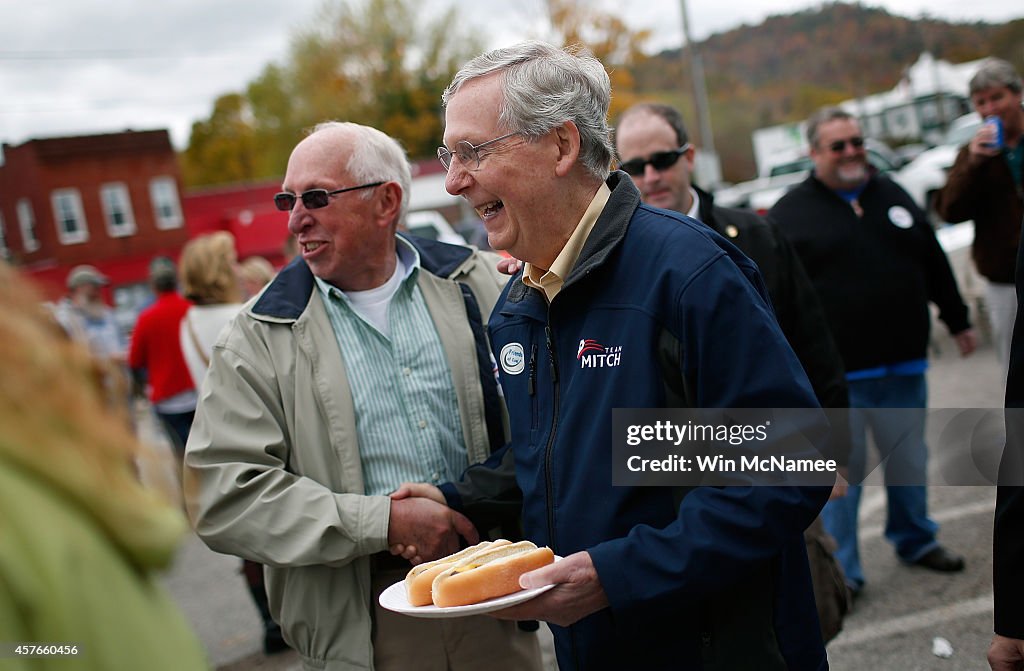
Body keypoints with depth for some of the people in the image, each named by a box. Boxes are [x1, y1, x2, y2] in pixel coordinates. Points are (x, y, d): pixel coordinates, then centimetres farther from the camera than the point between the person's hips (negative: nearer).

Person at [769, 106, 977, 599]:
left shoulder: (893, 196, 12)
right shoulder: (791, 213, -3)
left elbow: (934, 263, 20)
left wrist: (958, 321, 24)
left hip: (903, 367, 5)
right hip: (835, 375, -4)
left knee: (909, 464, 17)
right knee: (840, 474, 2)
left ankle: (915, 540, 38)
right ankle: (840, 572, 13)